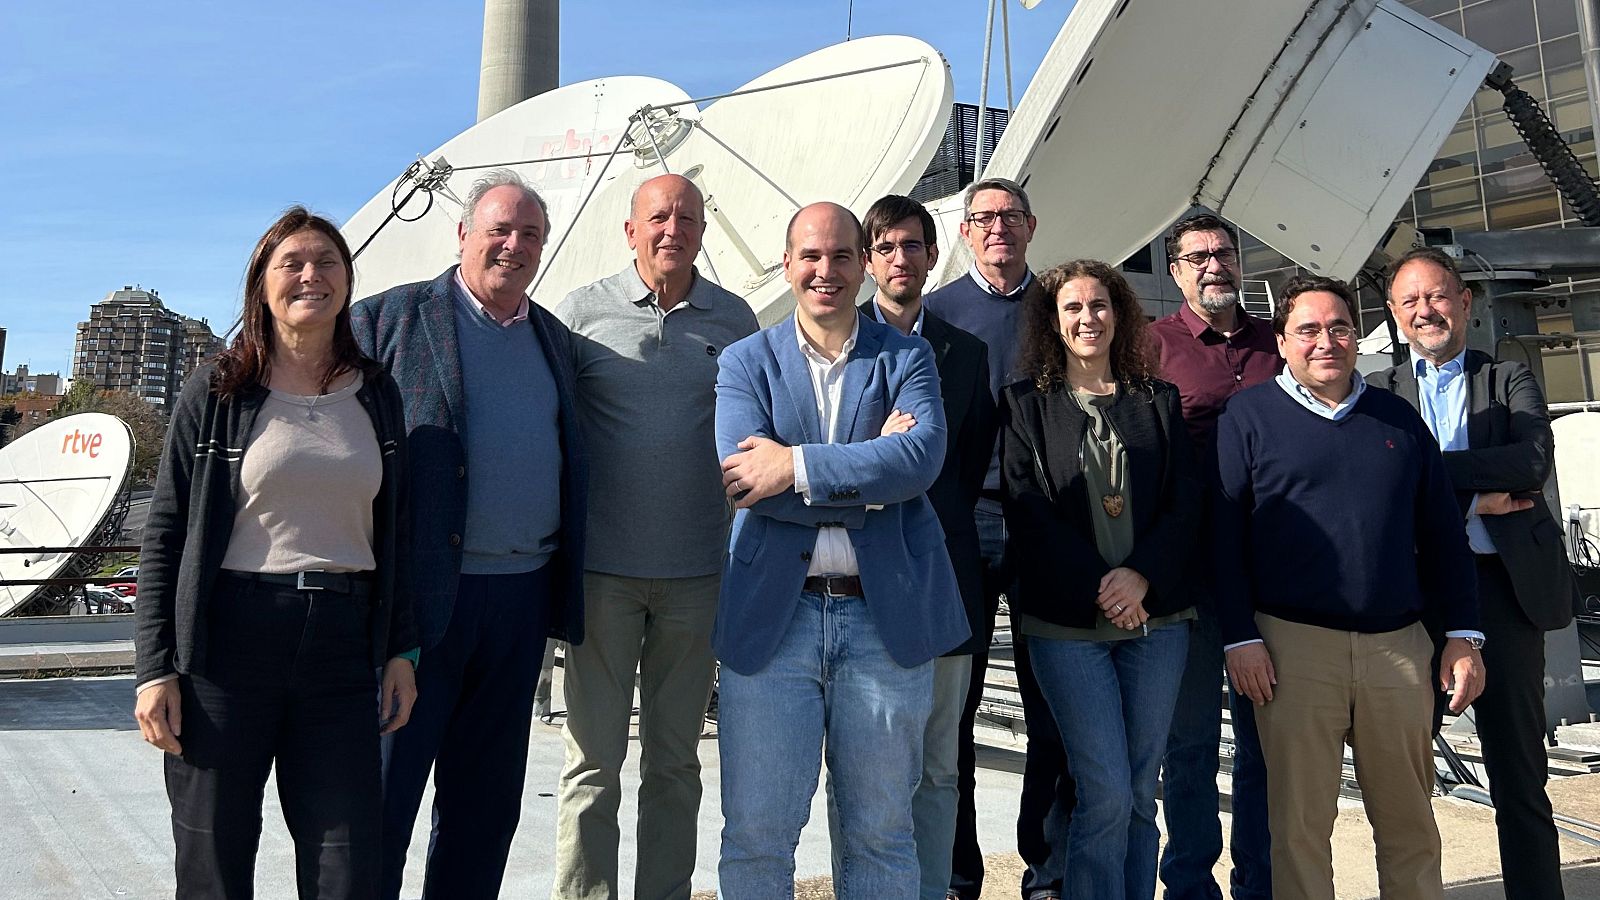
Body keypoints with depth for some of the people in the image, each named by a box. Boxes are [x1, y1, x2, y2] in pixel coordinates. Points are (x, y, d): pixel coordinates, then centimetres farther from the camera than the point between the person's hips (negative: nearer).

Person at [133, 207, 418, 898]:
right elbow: (165, 532, 2)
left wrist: (401, 651, 8)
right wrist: (155, 669, -4)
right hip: (229, 640, -2)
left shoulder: (377, 395, 10)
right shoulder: (217, 391, 2)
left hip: (342, 644, 2)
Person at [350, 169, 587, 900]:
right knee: (383, 794, 5)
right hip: (420, 593, -5)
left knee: (486, 802, 15)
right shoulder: (390, 318, -1)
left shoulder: (554, 339, 14)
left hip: (521, 597, 5)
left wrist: (563, 589, 10)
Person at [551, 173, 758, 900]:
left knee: (675, 759, 12)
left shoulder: (734, 320, 6)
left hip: (697, 571, 2)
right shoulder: (583, 313, 0)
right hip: (603, 568, -2)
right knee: (594, 758, 5)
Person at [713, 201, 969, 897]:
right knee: (756, 835, 7)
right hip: (771, 614, 0)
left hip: (886, 615, 1)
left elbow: (923, 455, -13)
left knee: (881, 835, 13)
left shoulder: (907, 358, 7)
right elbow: (743, 478, -10)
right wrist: (872, 474, -12)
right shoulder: (745, 362, 7)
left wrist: (796, 466, -18)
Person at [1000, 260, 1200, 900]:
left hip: (1156, 614, 3)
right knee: (1107, 792, -6)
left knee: (1140, 791, 9)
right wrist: (1099, 589, -13)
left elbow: (1185, 500, 4)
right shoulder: (1027, 403, 5)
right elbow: (1026, 510, -4)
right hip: (1067, 620, -3)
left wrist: (1142, 575, -12)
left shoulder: (1158, 400, 12)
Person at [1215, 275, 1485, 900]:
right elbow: (1224, 532, -3)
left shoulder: (1399, 419, 14)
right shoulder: (1248, 416, 2)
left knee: (1410, 820, 13)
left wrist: (1463, 635, 7)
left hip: (1400, 643, 4)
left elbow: (1442, 532, 14)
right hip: (1293, 644, -3)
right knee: (1300, 823, 4)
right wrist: (1239, 637, -10)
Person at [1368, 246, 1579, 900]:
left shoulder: (1510, 380, 11)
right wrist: (1473, 499, -12)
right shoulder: (1378, 392, 9)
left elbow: (1534, 458, -8)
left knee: (1520, 772, 8)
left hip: (1503, 586, 0)